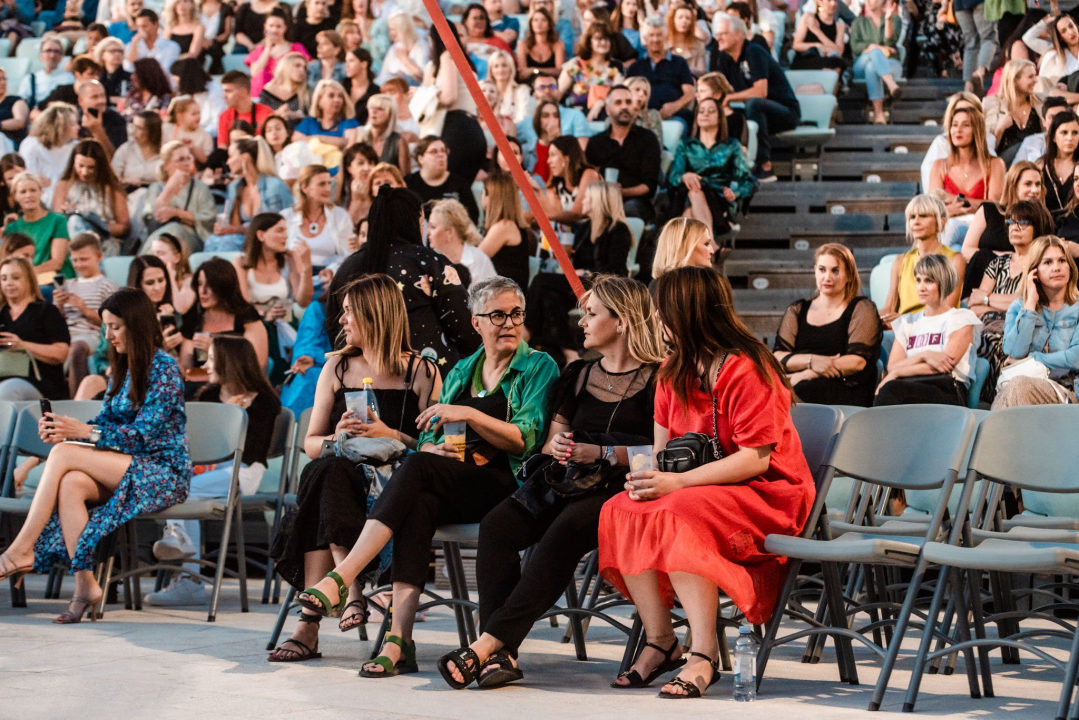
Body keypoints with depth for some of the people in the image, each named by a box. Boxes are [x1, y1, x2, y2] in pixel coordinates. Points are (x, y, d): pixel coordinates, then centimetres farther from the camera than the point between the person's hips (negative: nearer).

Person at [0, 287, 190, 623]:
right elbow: (105, 422, 14)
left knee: (63, 455, -24)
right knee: (71, 484, -27)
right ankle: (85, 588, -31)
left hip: (165, 474, -7)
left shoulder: (162, 369, -10)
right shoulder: (122, 368, 16)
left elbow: (144, 435, -17)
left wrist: (82, 432, -22)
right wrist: (64, 429, -6)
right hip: (127, 468, 7)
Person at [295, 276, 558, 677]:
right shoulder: (461, 372, 23)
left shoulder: (539, 368, 7)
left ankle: (341, 577, -38)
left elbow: (526, 440, -6)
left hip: (506, 486, -4)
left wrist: (467, 414, -16)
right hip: (455, 491, 4)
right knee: (420, 505, -34)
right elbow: (427, 439, 21)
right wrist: (433, 448, -4)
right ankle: (399, 640, -42)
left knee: (417, 469, -31)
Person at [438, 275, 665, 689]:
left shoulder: (655, 379, 3)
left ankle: (488, 643, -39)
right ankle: (502, 654, -35)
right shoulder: (578, 375, 23)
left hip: (622, 489, -6)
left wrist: (601, 452, -15)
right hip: (568, 483, 6)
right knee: (497, 526, -24)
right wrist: (555, 446, 0)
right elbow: (551, 440, 23)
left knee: (565, 530, -37)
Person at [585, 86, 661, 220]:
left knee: (631, 206, -38)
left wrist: (623, 192, -17)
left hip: (636, 201, 0)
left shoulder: (647, 139, 13)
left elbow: (649, 186, 3)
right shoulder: (595, 142, 19)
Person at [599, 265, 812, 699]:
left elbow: (755, 458, -22)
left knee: (675, 516, -34)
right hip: (696, 488, 8)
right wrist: (649, 476, -10)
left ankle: (703, 655, -30)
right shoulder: (674, 372, 10)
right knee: (621, 511, -16)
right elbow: (663, 445, 14)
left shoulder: (745, 369, -17)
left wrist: (678, 483, -26)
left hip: (765, 493, -8)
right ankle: (660, 643, -12)